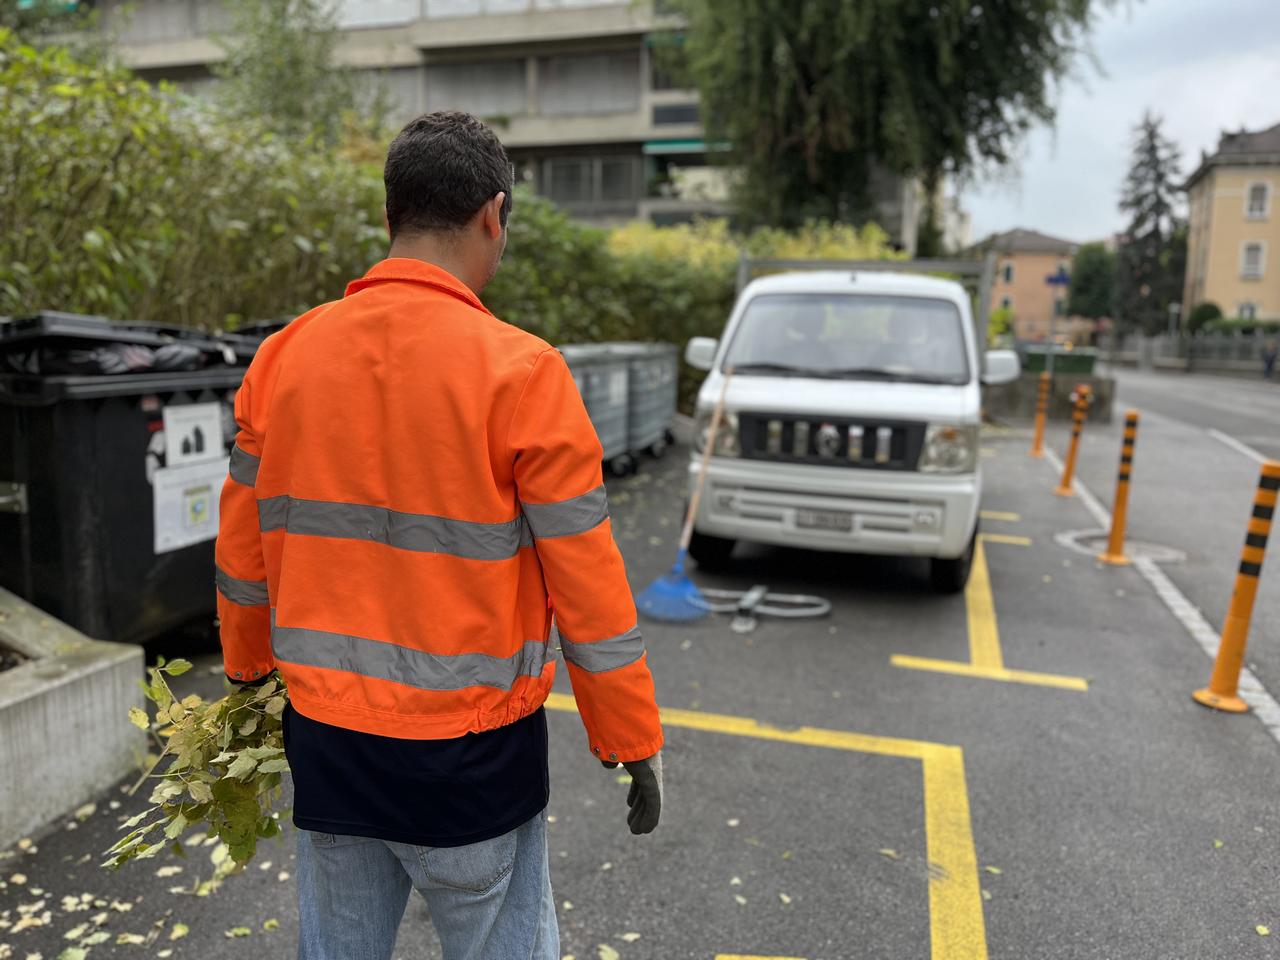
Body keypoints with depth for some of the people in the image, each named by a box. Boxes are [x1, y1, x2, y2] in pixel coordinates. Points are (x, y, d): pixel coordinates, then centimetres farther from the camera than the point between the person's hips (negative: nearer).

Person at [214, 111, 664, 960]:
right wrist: (634, 741, -3)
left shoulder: (284, 356, -2)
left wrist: (248, 668, 22)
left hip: (326, 735, 5)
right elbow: (586, 580, -14)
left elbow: (243, 552, 5)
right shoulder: (520, 370, -16)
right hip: (470, 751, -4)